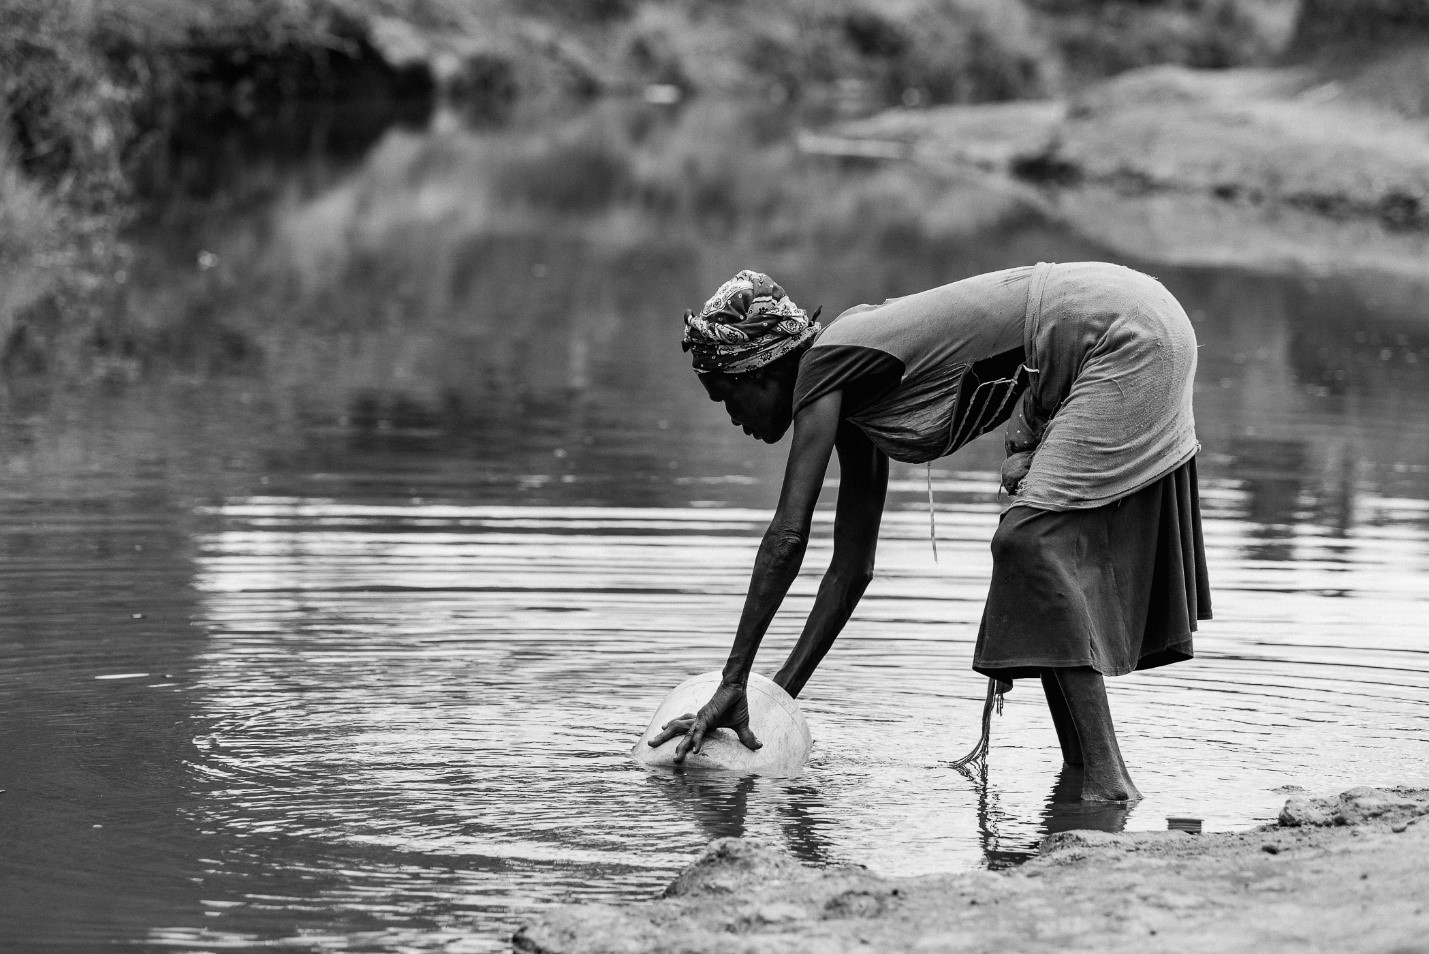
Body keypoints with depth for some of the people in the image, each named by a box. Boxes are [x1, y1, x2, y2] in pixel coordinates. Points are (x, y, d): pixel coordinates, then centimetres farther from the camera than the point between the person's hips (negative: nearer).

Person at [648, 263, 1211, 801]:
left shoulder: (824, 365, -12)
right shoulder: (850, 396, 13)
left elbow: (788, 535, -17)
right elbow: (852, 567, 15)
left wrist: (733, 683, -15)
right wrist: (780, 697, 14)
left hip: (1123, 338, -10)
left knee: (1034, 543, -13)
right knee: (1037, 545, 11)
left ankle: (1109, 783, -17)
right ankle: (1079, 771, 14)